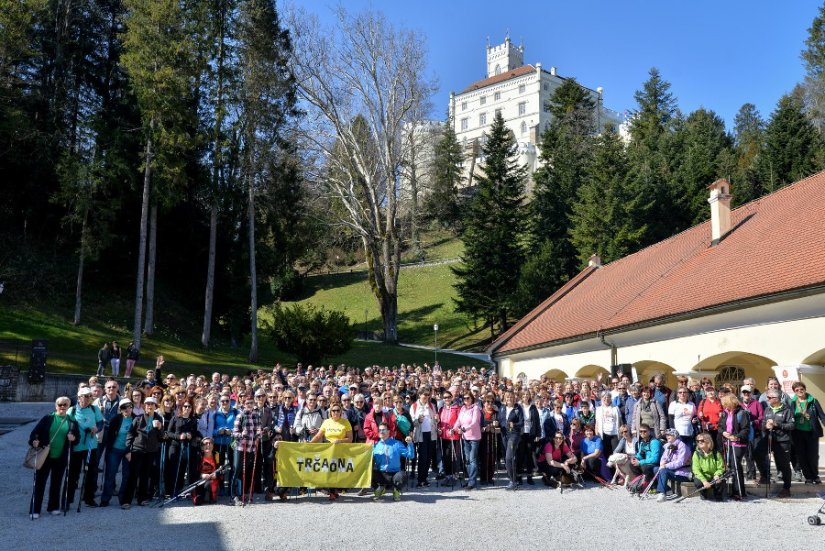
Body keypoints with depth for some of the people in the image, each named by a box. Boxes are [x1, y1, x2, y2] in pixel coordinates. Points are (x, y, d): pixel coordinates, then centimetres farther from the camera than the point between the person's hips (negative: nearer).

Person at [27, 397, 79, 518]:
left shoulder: (72, 421, 4)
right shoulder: (48, 419, -1)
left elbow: (77, 436, 9)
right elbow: (35, 431, -5)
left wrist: (74, 438, -13)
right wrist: (34, 440, -23)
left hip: (61, 458, 2)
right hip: (45, 456, -2)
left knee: (57, 483, 12)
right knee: (40, 482, 0)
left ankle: (53, 507, 25)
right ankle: (35, 510, 6)